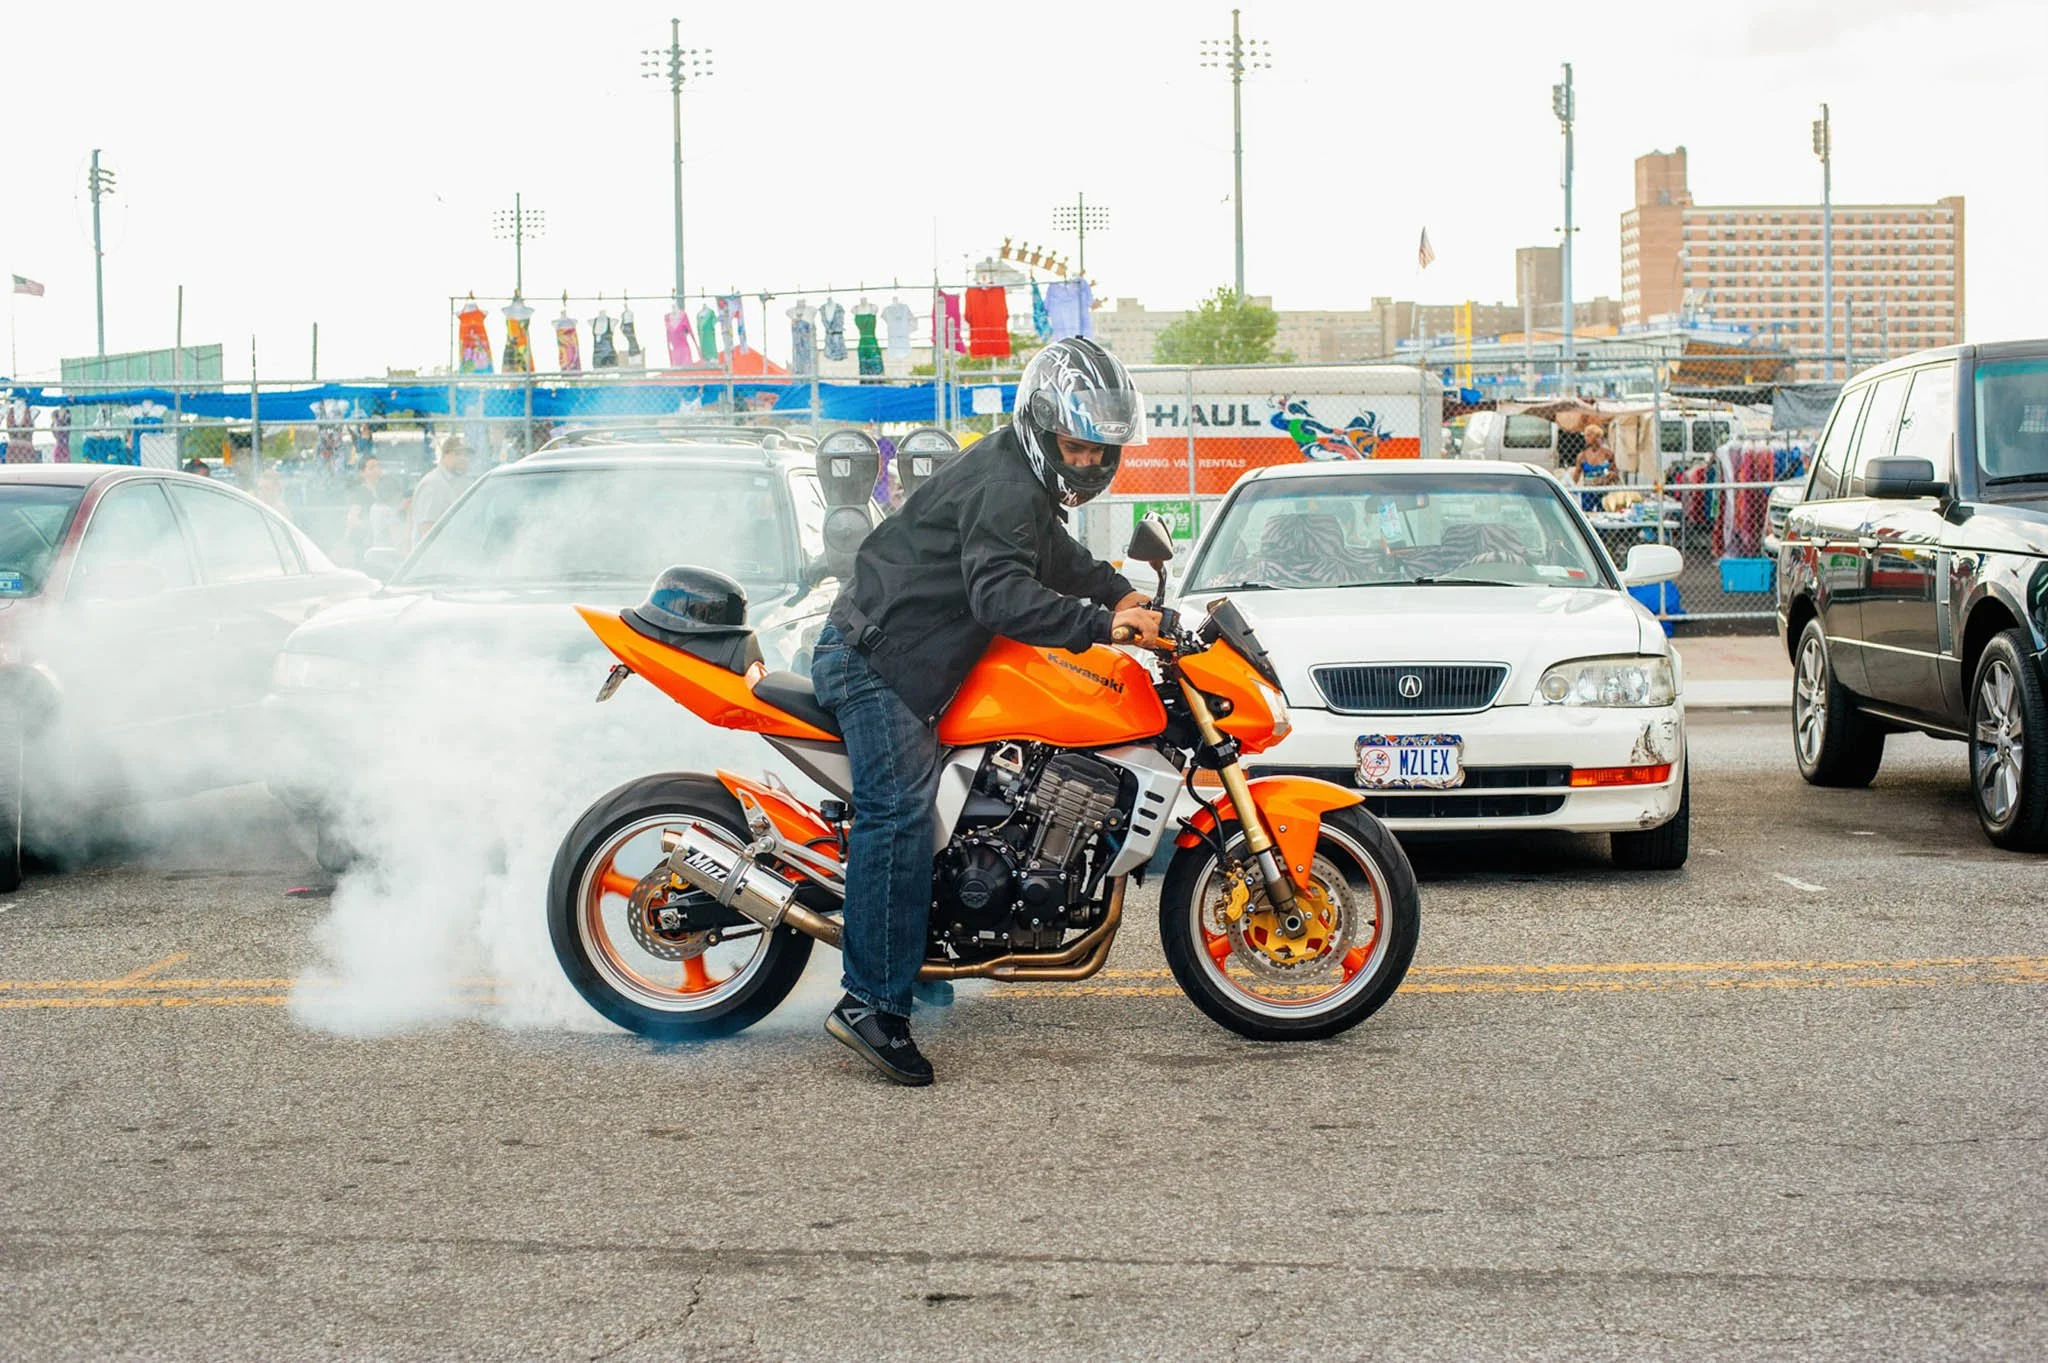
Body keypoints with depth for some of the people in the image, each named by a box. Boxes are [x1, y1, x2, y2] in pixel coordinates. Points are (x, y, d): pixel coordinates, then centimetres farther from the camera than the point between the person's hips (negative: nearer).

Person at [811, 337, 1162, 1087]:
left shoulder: (1030, 486, 17)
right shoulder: (1004, 487, -18)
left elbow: (1059, 562, 32)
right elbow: (1000, 593, -32)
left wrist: (1124, 593, 16)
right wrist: (1102, 623, -37)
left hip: (877, 653, 12)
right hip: (875, 659, -12)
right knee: (901, 815, -21)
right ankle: (872, 1004, -26)